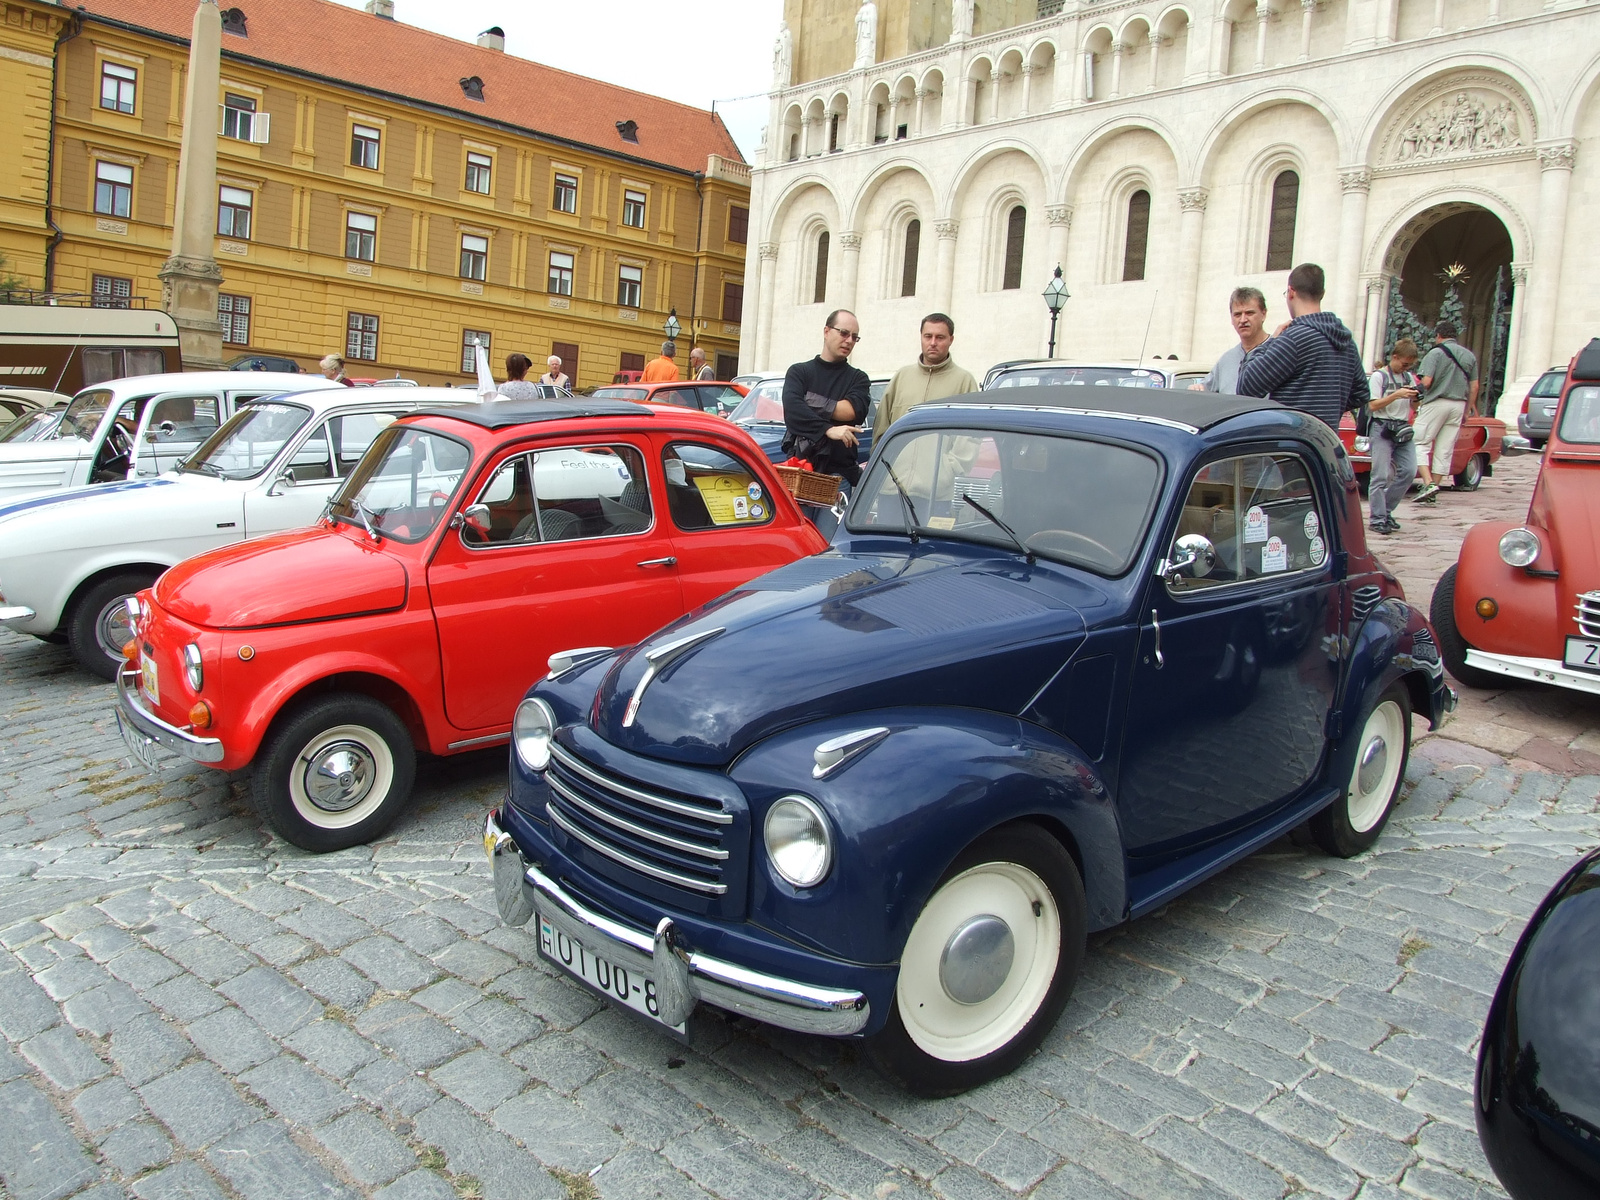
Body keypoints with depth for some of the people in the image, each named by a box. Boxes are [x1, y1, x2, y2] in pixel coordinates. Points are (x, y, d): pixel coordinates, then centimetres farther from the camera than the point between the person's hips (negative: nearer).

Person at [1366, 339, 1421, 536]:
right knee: (1381, 475, -9)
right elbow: (1373, 405, -10)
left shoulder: (1409, 378, 17)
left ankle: (1385, 511, 10)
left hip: (1403, 429, 6)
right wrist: (1396, 395, -18)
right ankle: (1377, 519, -7)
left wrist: (1416, 396, 0)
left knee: (1409, 471, -3)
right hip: (1382, 428, -6)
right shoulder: (1378, 377, -1)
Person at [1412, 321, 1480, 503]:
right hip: (1458, 405, 6)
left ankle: (1428, 483, -19)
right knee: (1445, 449, 8)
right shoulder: (1470, 356, 11)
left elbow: (1426, 382, -16)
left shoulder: (1436, 353, -6)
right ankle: (1433, 494, 10)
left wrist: (1422, 393, 5)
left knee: (1421, 444, -1)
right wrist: (1467, 409, 18)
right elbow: (1474, 387, 10)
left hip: (1436, 403, -6)